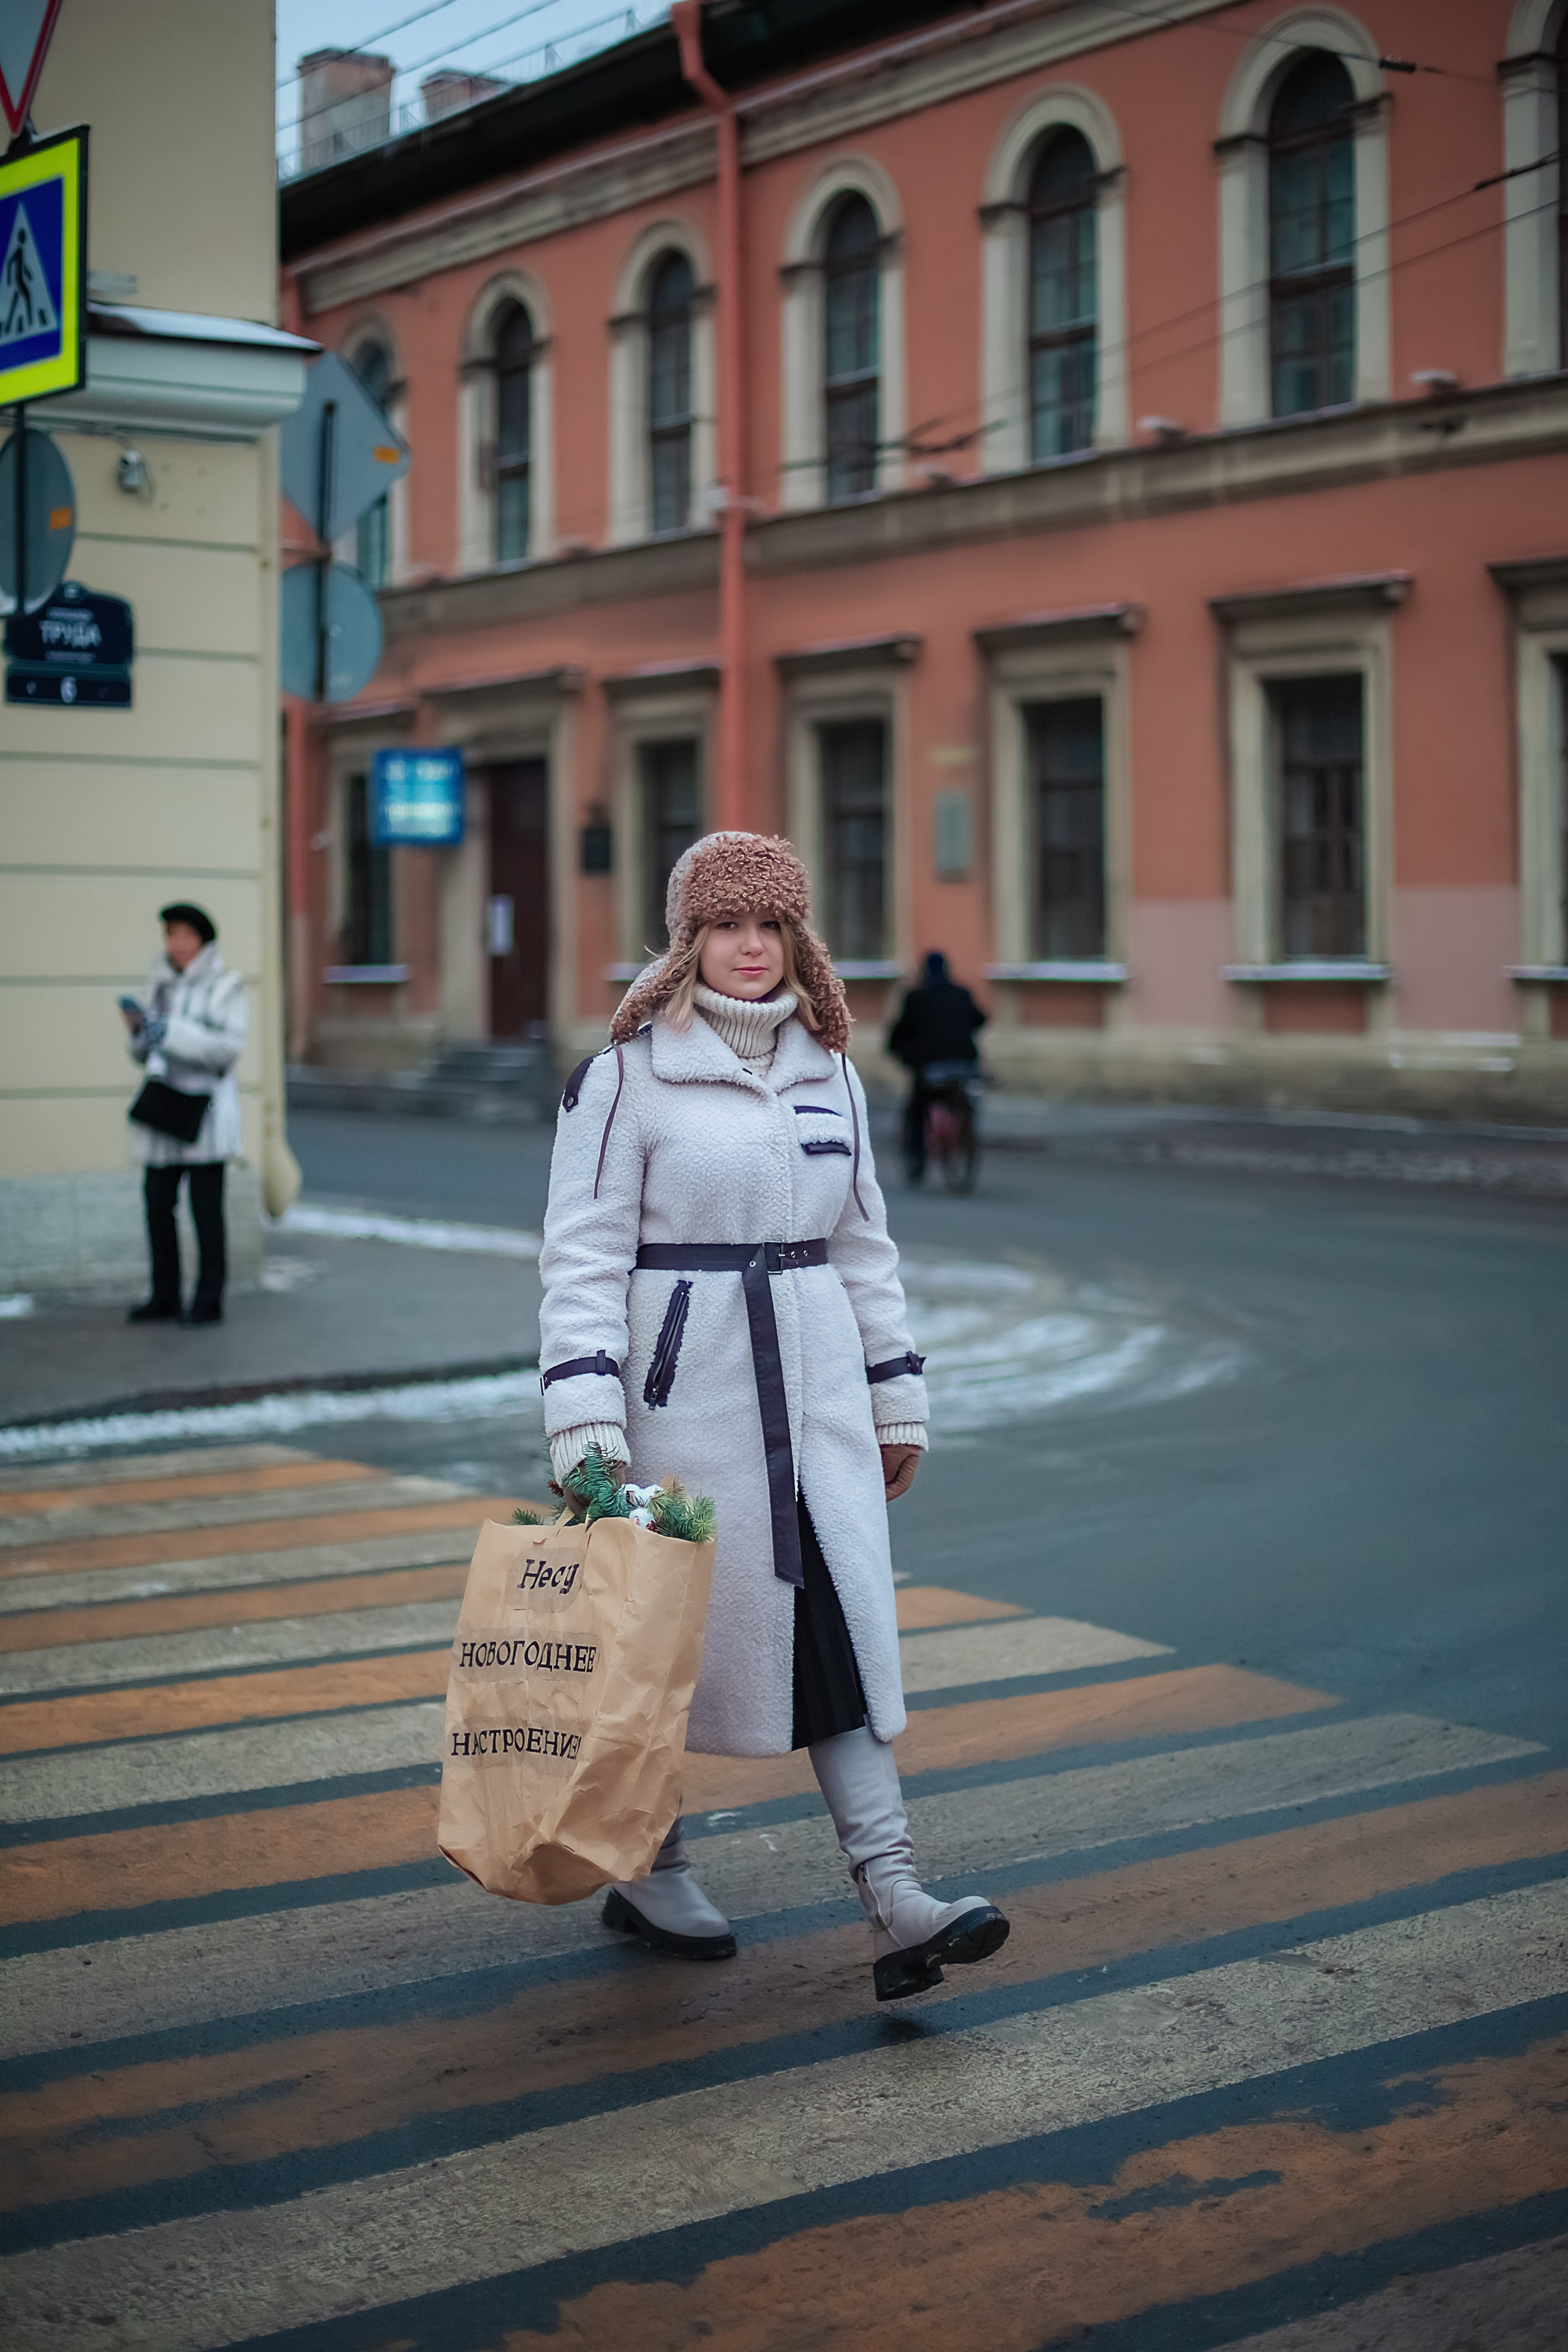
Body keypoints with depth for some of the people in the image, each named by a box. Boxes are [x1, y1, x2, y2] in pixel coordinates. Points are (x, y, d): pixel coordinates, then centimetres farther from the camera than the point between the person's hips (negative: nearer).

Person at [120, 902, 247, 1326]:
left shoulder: (225, 986, -3)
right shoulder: (159, 983, 14)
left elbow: (229, 1048, -13)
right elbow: (146, 1055, 17)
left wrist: (173, 1032, -20)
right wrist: (138, 1027, -4)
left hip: (204, 1111, -6)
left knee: (206, 1208, -4)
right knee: (158, 1203, 5)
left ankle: (209, 1301, 2)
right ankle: (164, 1298, 14)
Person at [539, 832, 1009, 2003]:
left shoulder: (827, 1070, 10)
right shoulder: (627, 1074, -7)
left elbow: (863, 1240, 16)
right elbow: (583, 1256, -10)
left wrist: (897, 1396, 15)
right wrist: (587, 1427, -18)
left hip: (813, 1380, 4)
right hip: (681, 1377, -4)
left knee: (845, 1619, -3)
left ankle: (896, 1903, -6)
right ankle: (647, 1866, 27)